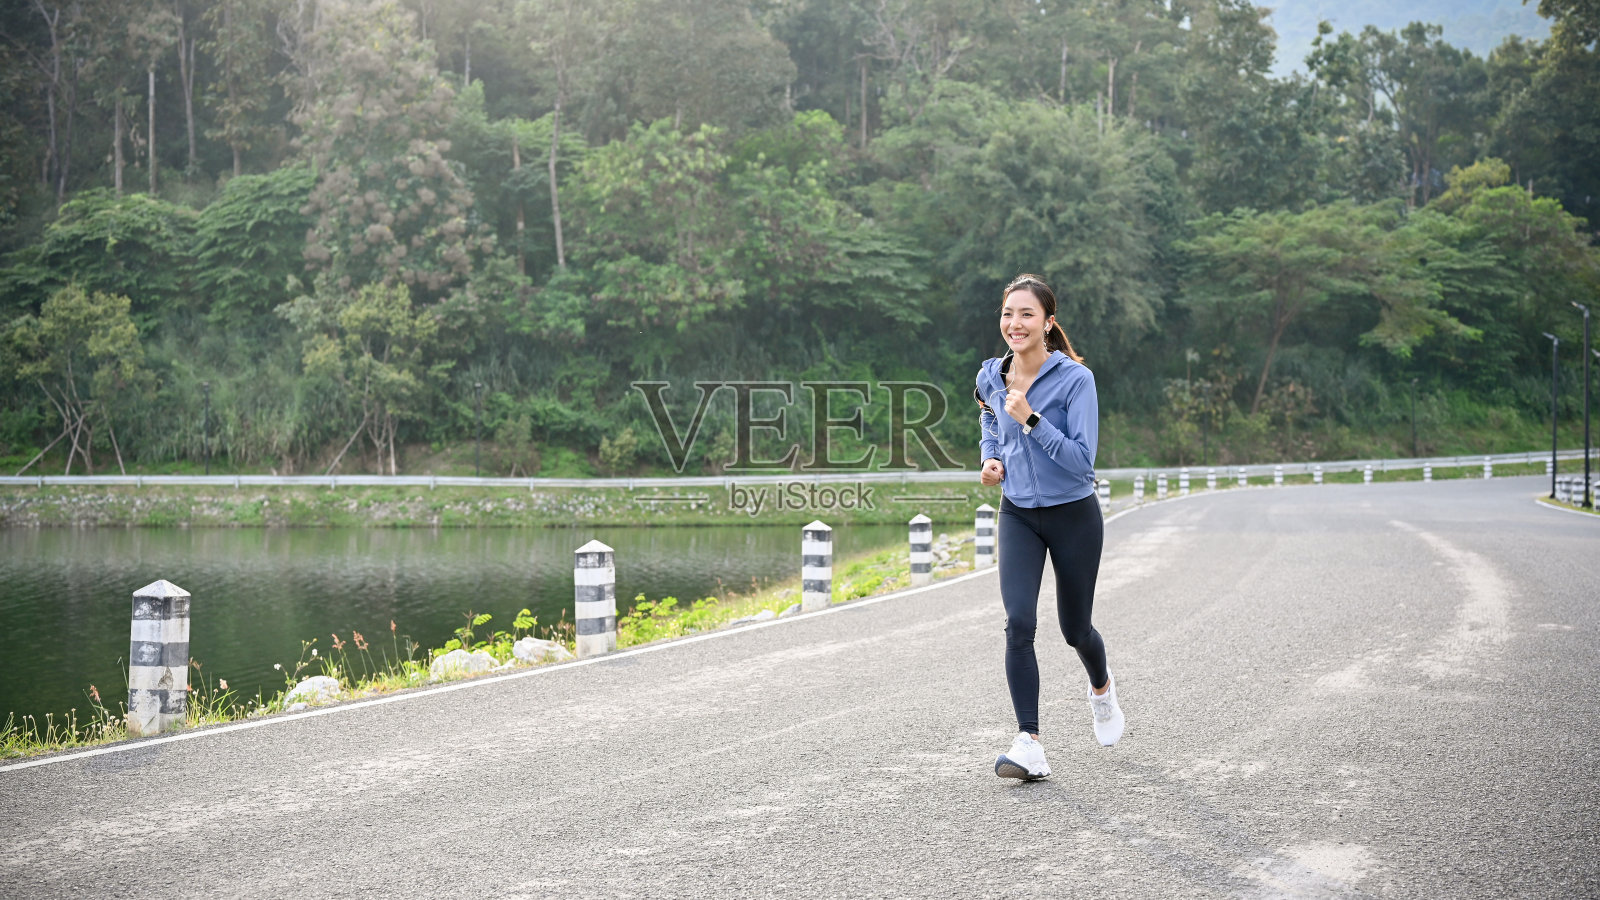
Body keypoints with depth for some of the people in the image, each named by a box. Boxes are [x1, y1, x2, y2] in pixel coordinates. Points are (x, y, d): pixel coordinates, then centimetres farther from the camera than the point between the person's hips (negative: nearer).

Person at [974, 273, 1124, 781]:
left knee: (1075, 628, 12)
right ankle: (1029, 745, -14)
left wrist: (1031, 418, -29)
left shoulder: (1075, 379, -17)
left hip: (1073, 515, -3)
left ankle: (1101, 689, 48)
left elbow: (1082, 459, -23)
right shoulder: (991, 377, -1)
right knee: (1019, 622, -16)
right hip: (1018, 515, 3)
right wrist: (991, 461, 0)